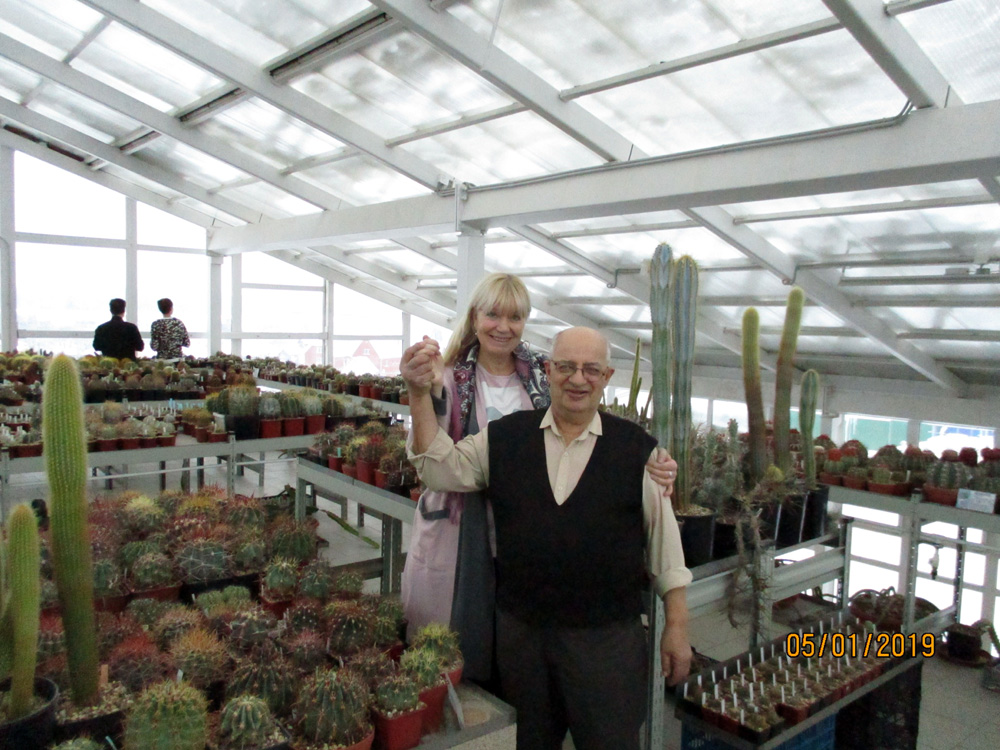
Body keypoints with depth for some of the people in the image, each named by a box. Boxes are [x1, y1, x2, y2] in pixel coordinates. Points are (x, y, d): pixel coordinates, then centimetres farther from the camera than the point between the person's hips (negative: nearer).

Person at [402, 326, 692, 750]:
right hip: (519, 631, 3)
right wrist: (420, 395, -17)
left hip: (609, 635, -2)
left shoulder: (637, 448, -3)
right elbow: (440, 468, -5)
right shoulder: (503, 437, 2)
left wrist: (677, 626, 0)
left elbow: (664, 540, 0)